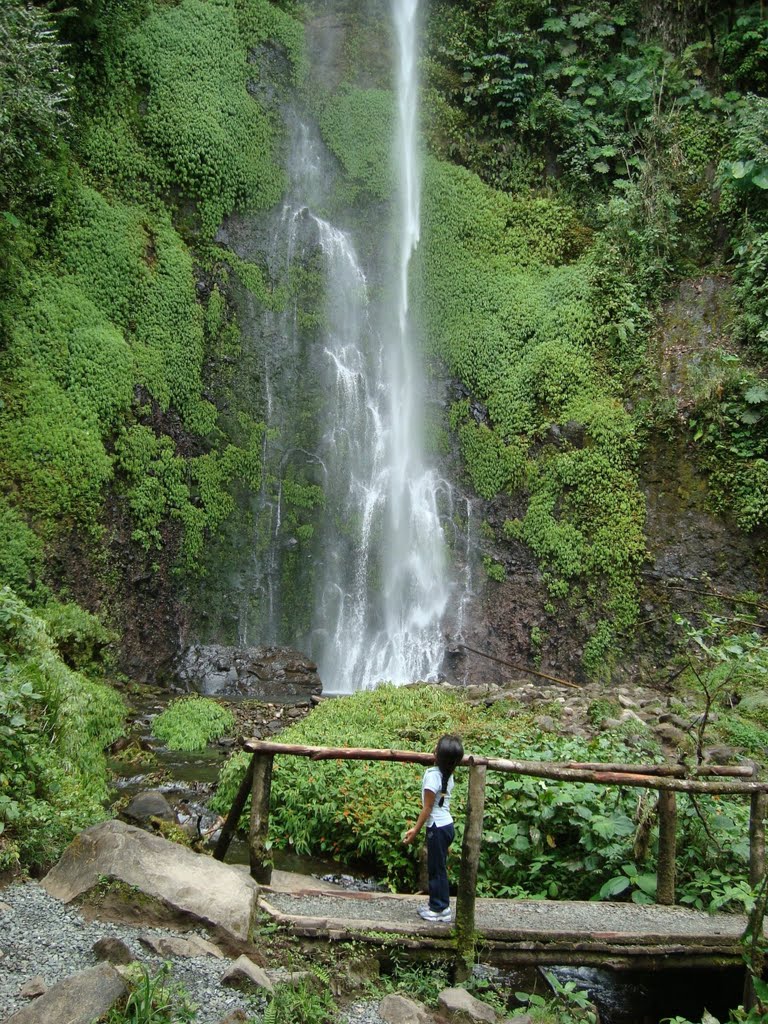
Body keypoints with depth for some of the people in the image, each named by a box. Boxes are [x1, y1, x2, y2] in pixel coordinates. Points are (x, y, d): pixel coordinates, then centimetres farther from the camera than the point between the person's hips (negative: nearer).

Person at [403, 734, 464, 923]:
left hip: (437, 827, -8)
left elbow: (427, 808, -18)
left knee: (436, 868, 4)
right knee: (439, 867, 18)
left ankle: (439, 909, 13)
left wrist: (415, 829, -10)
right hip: (447, 824, 8)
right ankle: (439, 904, 27)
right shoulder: (448, 775, 3)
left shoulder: (432, 775, -22)